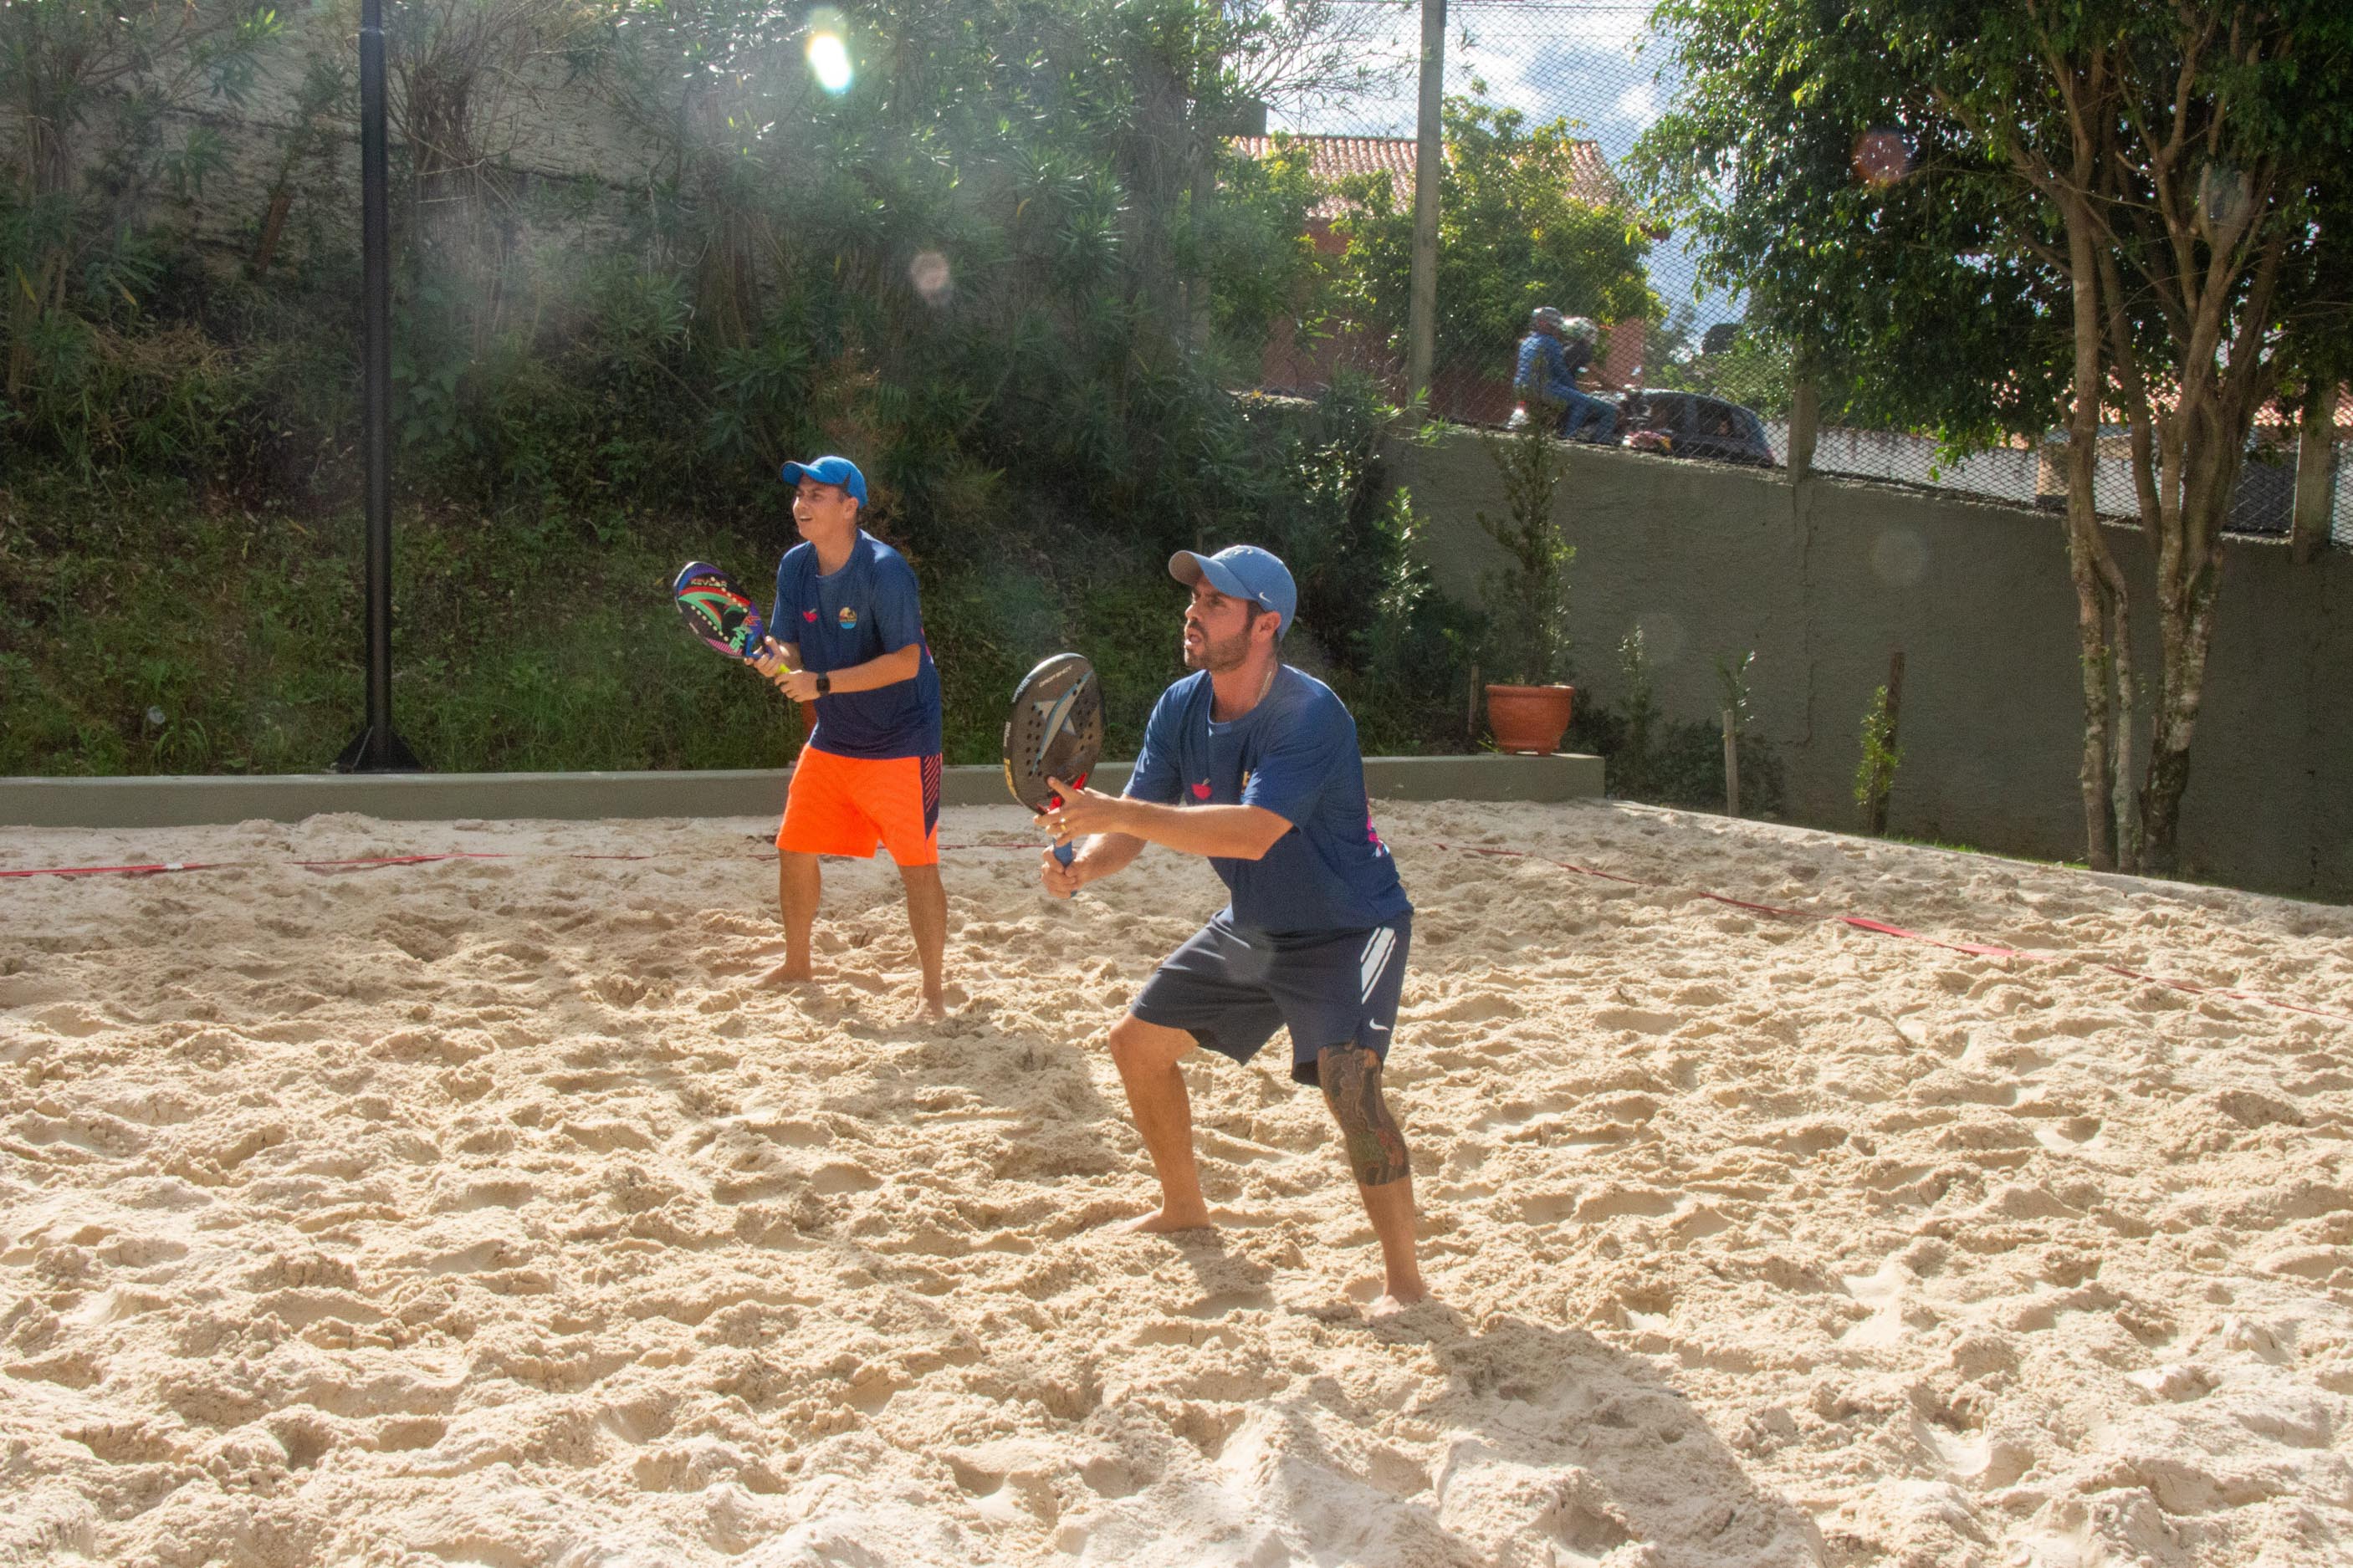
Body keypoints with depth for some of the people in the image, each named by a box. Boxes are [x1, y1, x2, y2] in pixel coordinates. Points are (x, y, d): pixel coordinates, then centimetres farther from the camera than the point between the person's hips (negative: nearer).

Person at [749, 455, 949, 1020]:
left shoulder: (884, 570, -21)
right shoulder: (796, 566, 0)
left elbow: (906, 660, -26)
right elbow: (790, 648, 4)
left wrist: (821, 682, -30)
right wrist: (773, 655, -21)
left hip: (899, 743, -7)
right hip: (831, 738, 7)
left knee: (916, 863, -7)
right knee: (794, 848, 10)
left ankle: (933, 990, 3)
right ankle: (796, 965, 30)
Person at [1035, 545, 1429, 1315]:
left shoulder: (1309, 715, -30)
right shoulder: (1180, 709, -6)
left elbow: (1253, 833, -42)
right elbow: (1135, 822, -7)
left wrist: (1118, 813, -46)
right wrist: (1083, 865, -29)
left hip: (1348, 926, -8)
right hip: (1252, 926, 8)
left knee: (1346, 1076, -29)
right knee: (1138, 1042, 12)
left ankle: (1404, 1280, -15)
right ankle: (1184, 1207, 34)